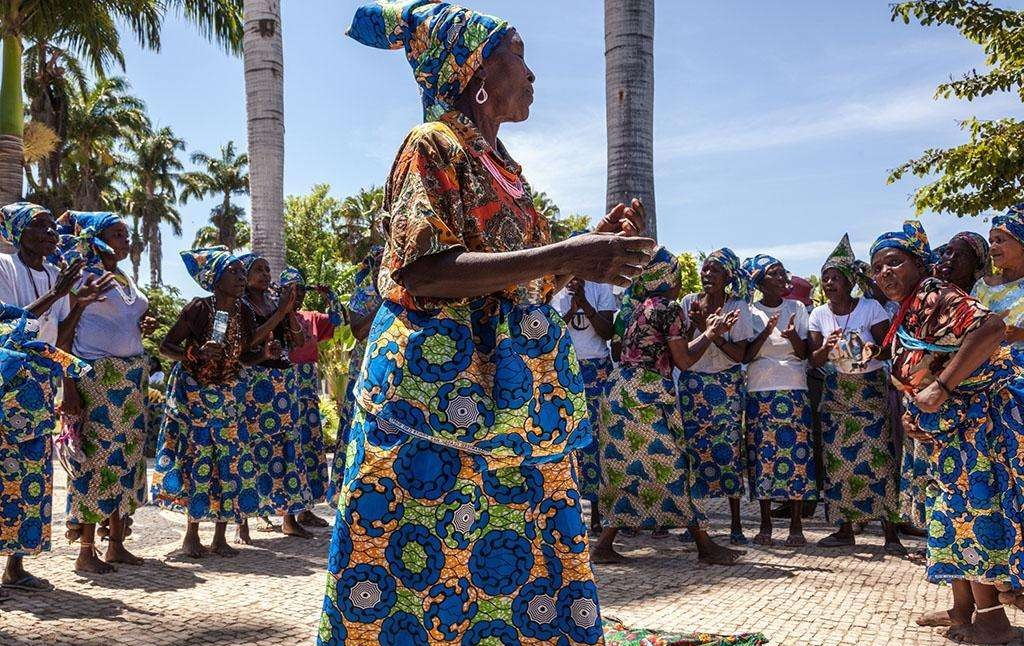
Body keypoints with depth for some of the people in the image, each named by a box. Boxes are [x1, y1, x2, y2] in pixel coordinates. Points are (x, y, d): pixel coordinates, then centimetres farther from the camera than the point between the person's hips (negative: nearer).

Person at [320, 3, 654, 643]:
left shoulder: (498, 166, 20)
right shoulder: (434, 147, -4)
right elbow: (422, 273, -18)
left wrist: (595, 242, 10)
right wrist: (563, 257, -21)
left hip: (513, 408, 8)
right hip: (442, 393, -8)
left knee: (527, 570, 8)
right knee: (422, 581, -4)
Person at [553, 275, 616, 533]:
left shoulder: (600, 289, 4)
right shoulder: (555, 294, 9)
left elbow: (608, 332, -4)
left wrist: (585, 304, -14)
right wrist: (572, 309, -14)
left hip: (597, 369, -1)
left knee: (596, 436, -3)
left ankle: (597, 511, 3)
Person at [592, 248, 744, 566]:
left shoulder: (643, 307, 18)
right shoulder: (669, 307, -8)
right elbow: (684, 361, -6)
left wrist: (709, 330, 25)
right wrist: (712, 333, 7)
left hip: (622, 391, 9)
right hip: (646, 395, -9)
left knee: (629, 470, 11)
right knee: (670, 466, -3)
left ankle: (604, 545, 11)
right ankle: (705, 545, 6)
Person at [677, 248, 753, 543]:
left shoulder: (738, 307, -3)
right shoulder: (689, 303, 4)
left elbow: (739, 355, -10)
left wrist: (709, 329, -17)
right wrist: (694, 325, -14)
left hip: (726, 386, -2)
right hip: (692, 384, 2)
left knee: (728, 449, -4)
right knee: (692, 447, -2)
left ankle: (736, 524, 5)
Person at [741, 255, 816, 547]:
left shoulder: (797, 308, 8)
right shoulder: (750, 313, 5)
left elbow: (803, 354, 3)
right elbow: (745, 356, -1)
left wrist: (793, 337, -19)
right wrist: (766, 332, -15)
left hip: (794, 391, 1)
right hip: (759, 392, 0)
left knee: (797, 451, -3)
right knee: (762, 454, -1)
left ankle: (796, 525, 5)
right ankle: (765, 523, 10)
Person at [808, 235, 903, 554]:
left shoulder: (871, 307, -6)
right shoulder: (819, 315, 3)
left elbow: (888, 347, -6)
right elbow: (813, 360, 2)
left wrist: (873, 350, -28)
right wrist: (827, 348, -20)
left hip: (871, 388, -3)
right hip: (835, 391, 3)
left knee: (877, 456, -10)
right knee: (837, 459, 0)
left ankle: (890, 531, -2)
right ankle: (845, 528, 10)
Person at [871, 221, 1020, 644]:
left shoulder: (933, 297, -17)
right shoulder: (904, 315, 13)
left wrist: (941, 388, -33)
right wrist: (913, 414, 5)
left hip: (980, 417, -11)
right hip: (951, 428, 11)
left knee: (974, 509, -7)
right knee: (953, 511, 14)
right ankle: (963, 609, 24)